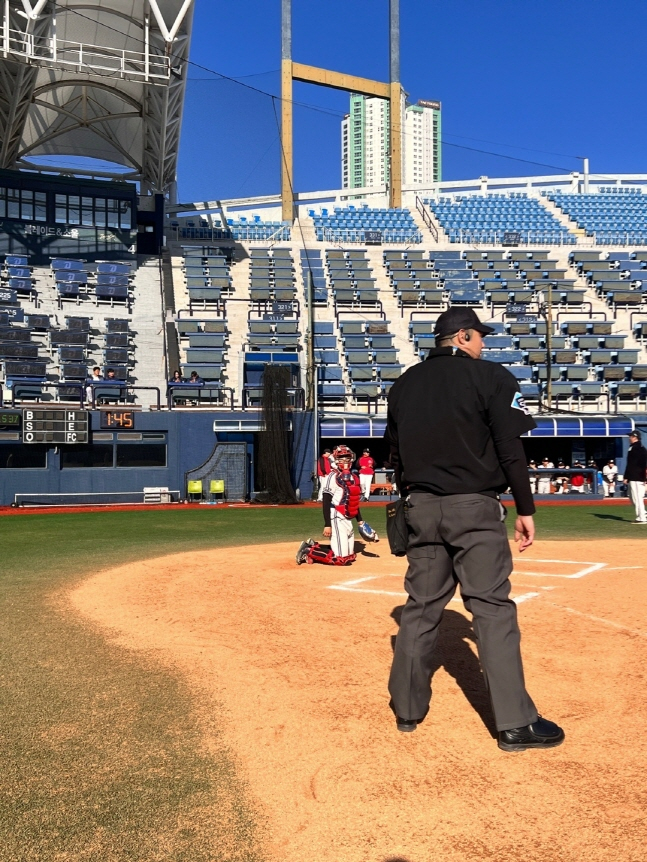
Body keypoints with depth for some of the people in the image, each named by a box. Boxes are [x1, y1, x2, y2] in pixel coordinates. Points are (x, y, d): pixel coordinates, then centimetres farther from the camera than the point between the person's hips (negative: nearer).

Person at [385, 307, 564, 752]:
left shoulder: (404, 384, 11)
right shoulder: (490, 376, -5)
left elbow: (396, 453, 13)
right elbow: (511, 450, -9)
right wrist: (526, 509, -4)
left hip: (421, 509, 5)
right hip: (475, 507, -5)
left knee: (421, 607, 12)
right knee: (493, 609, -2)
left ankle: (407, 708, 20)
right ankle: (515, 723, 2)